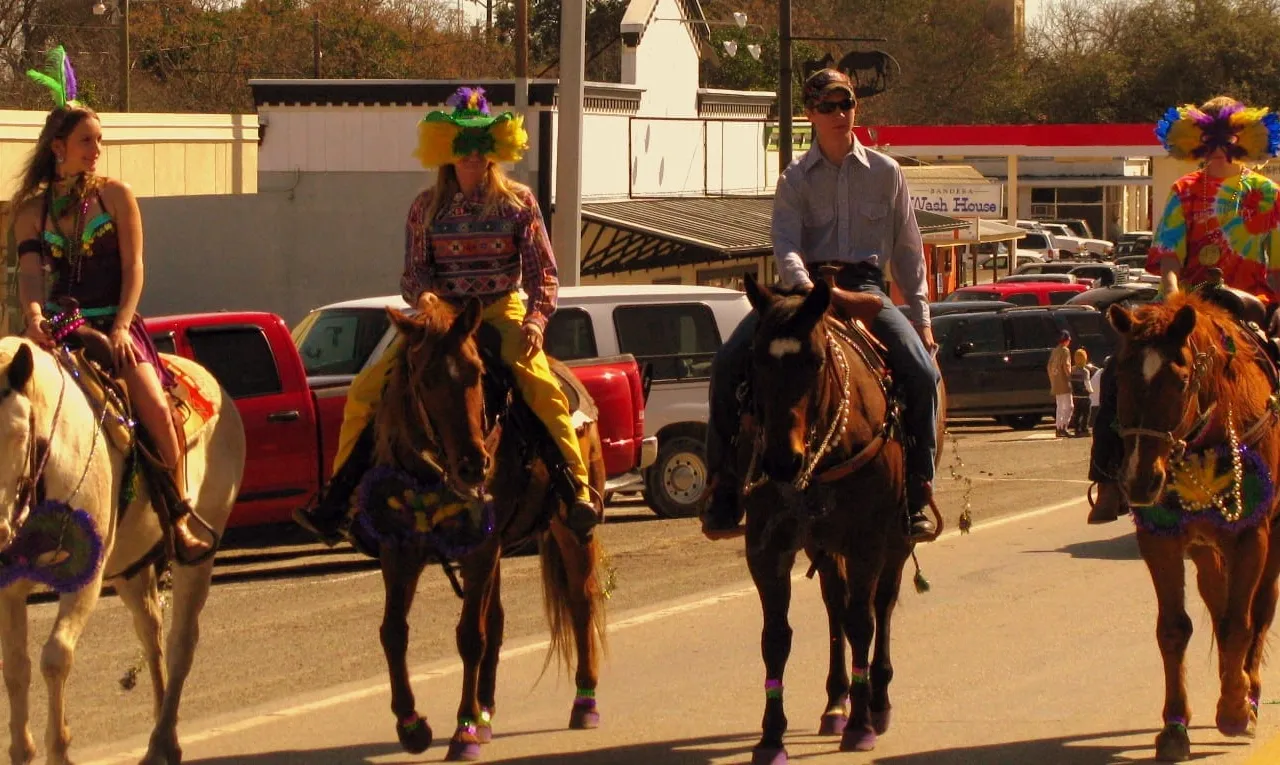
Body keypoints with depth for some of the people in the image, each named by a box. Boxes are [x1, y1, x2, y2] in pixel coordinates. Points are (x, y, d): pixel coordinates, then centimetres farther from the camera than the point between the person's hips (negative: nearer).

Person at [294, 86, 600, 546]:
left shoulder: (518, 202, 2)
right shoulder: (427, 208, 6)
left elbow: (543, 271, 0)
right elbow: (413, 275, 5)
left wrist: (536, 319, -18)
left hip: (503, 313, -2)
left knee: (542, 387, -32)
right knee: (365, 391, -10)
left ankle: (579, 491, -30)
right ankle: (336, 504, -4)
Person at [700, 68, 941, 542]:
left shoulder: (886, 173, 10)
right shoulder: (796, 179, 6)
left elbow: (908, 251, 15)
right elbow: (786, 246, -9)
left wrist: (921, 319, 9)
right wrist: (810, 292, -29)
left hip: (864, 287, 0)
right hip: (804, 285, 0)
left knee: (921, 373, -24)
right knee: (729, 363, -21)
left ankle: (915, 497, -12)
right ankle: (725, 490, -12)